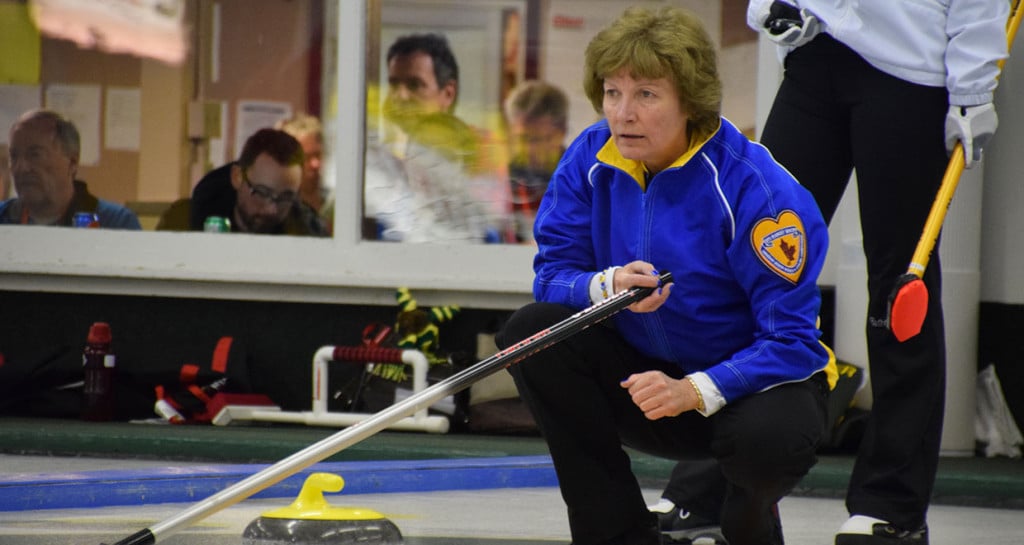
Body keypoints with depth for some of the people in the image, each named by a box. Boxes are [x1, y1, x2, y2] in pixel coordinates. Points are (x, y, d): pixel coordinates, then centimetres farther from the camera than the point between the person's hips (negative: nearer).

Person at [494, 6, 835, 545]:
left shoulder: (755, 188, -23)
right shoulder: (591, 160, -8)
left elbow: (793, 341, -23)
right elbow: (552, 274, -6)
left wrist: (695, 392, -36)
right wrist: (606, 287, -29)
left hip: (750, 380, -5)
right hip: (646, 373, 5)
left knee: (769, 437, -39)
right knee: (531, 332, -19)